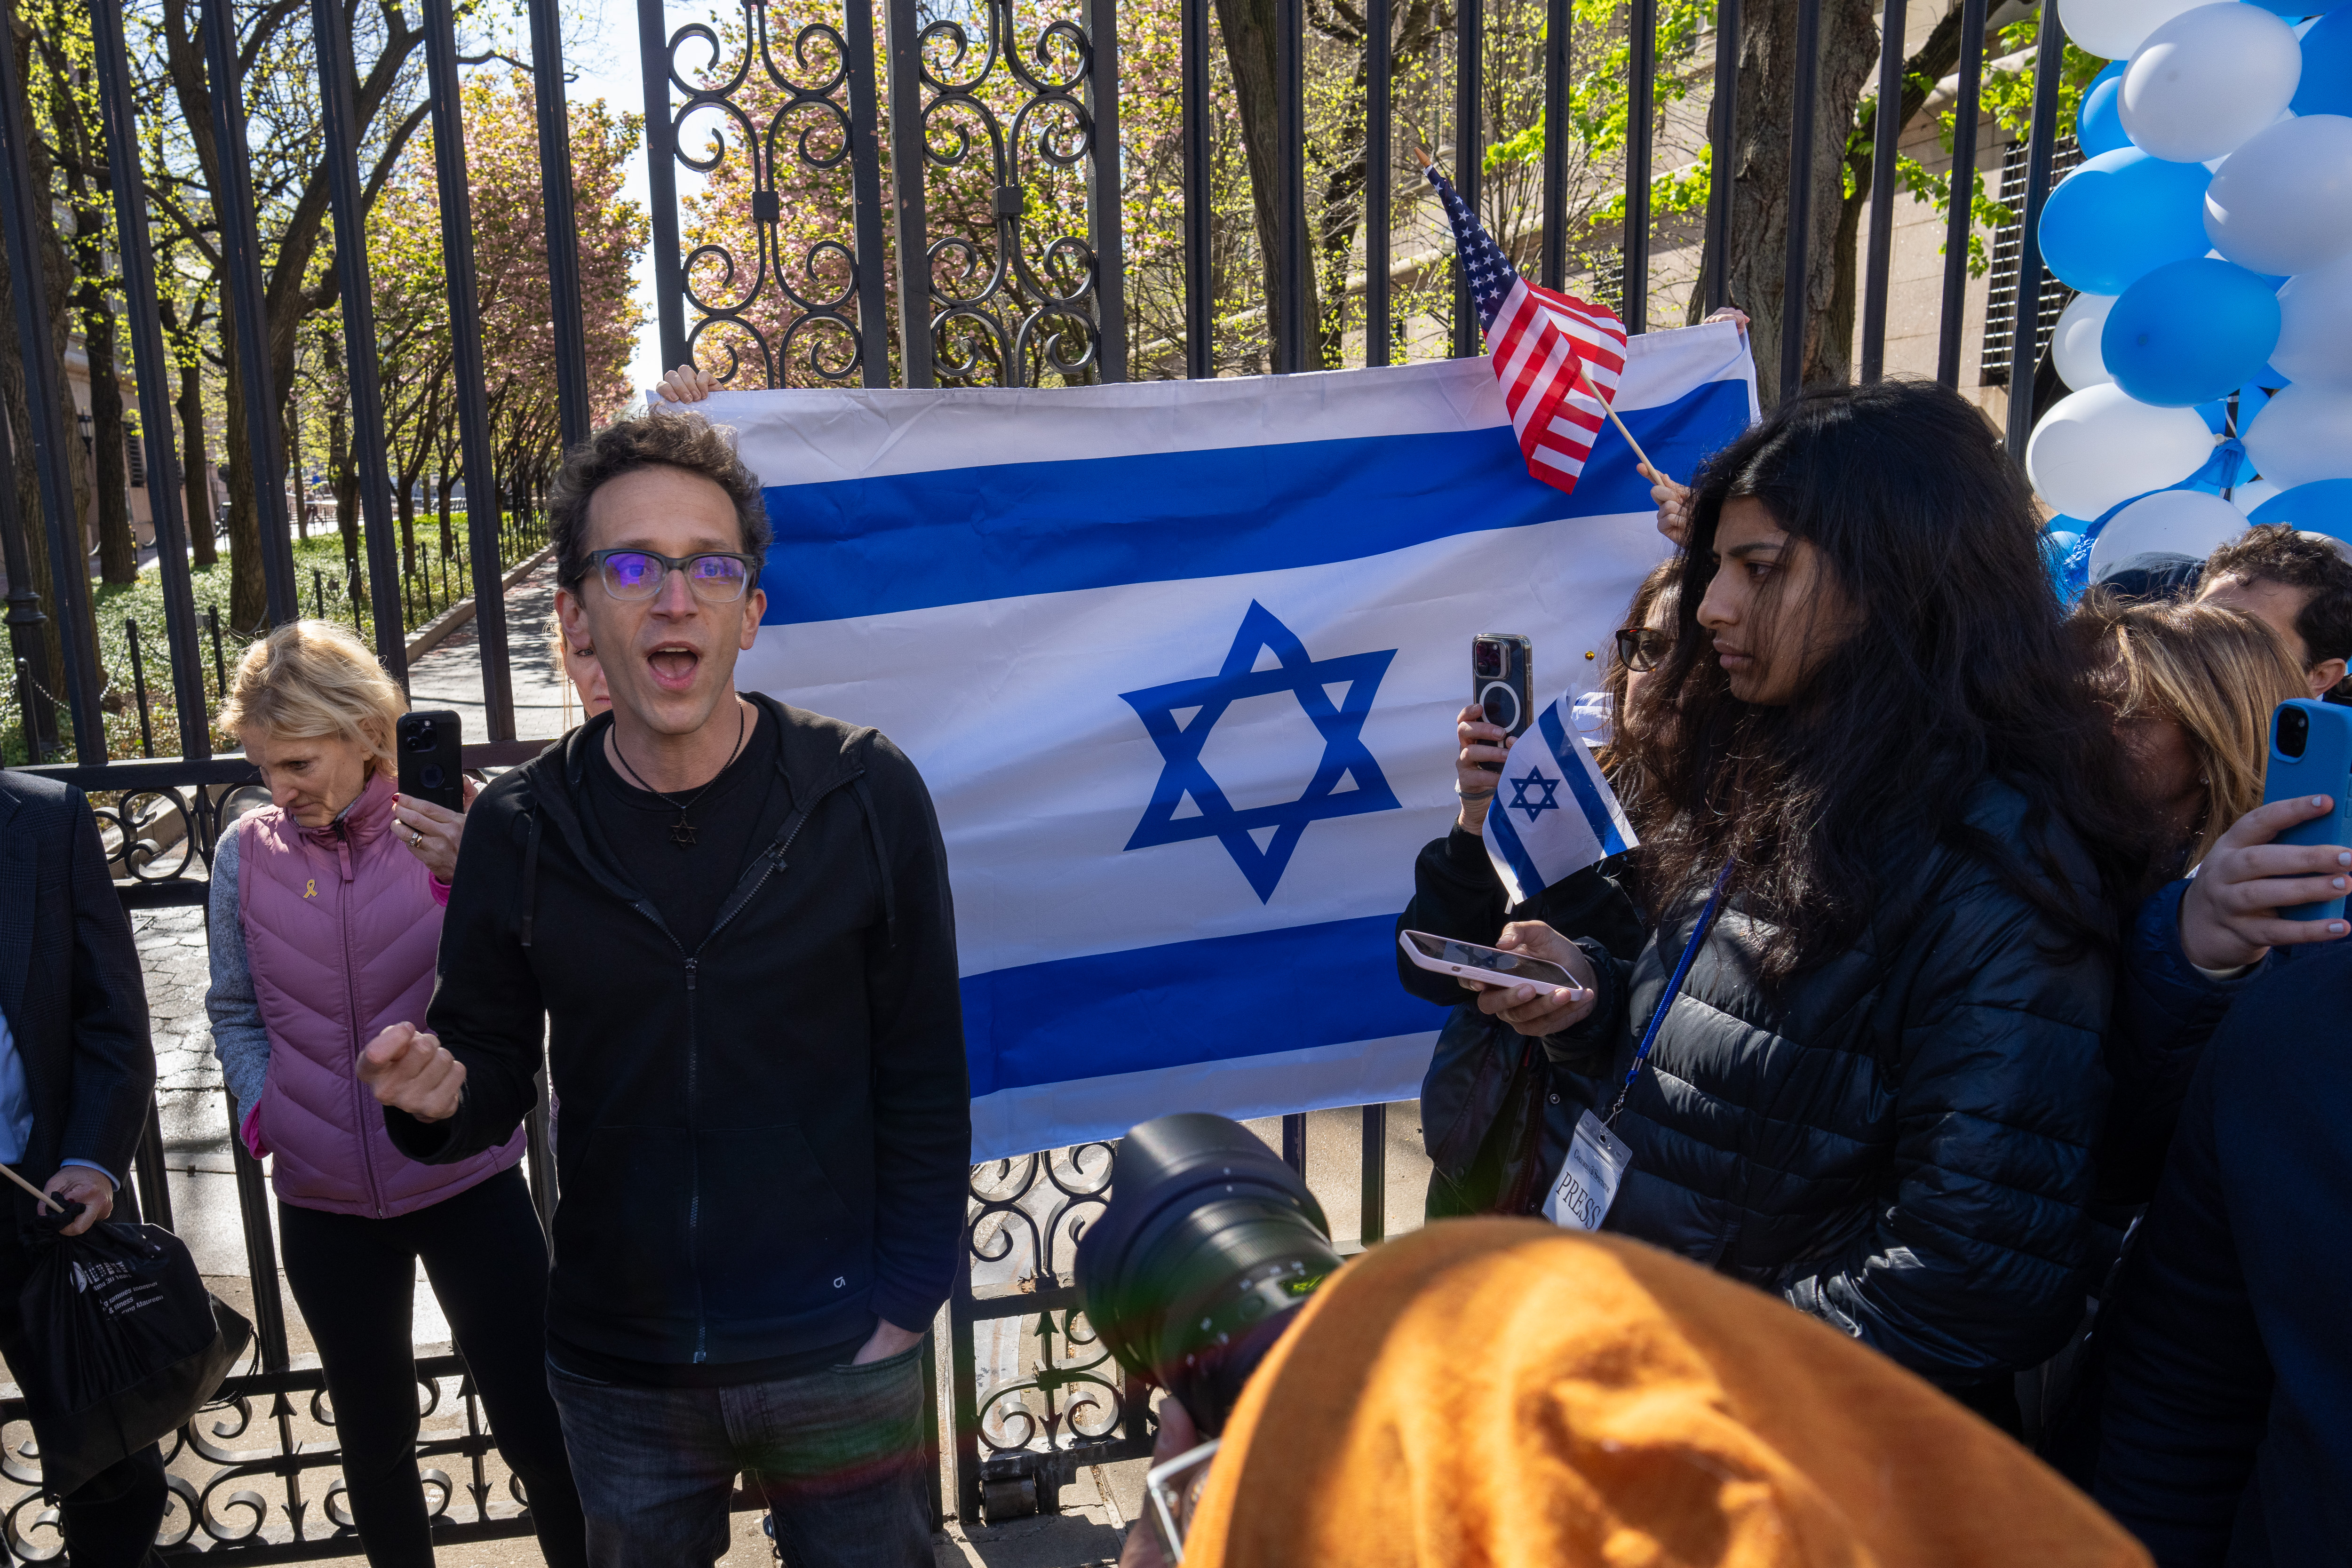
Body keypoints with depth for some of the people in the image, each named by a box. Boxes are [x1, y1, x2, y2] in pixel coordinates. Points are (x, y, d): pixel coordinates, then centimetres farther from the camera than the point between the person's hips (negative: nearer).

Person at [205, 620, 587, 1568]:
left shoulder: (450, 832, -10)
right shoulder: (247, 852, -1)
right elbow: (237, 1012, 12)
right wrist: (262, 1112, -2)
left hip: (468, 1181, -3)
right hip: (325, 1202, 3)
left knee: (535, 1429, 1)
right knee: (374, 1438, 20)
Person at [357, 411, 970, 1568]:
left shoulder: (864, 795, -11)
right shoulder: (519, 829, -6)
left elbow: (925, 1080, -6)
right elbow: (495, 1060, 5)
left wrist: (905, 1305, -7)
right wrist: (443, 1093, -17)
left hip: (834, 1352, -2)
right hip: (617, 1370, 2)